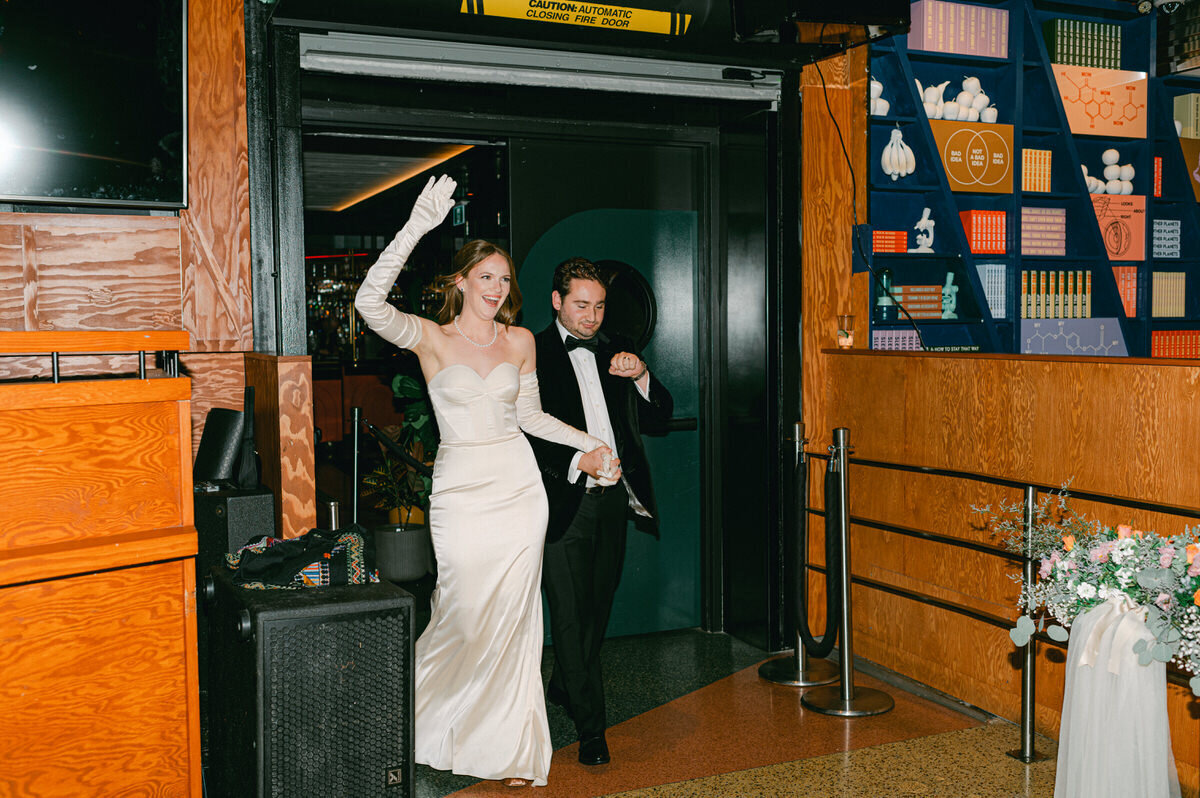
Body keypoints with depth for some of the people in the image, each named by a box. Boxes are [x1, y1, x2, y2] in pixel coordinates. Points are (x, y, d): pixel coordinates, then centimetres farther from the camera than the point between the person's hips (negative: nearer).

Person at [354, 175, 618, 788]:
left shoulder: (520, 341, 8)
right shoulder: (431, 338, -3)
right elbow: (370, 303, -20)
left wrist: (588, 443, 9)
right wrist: (416, 227, -25)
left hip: (518, 485, 3)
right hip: (460, 490, -3)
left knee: (513, 619, 6)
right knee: (465, 616, -3)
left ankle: (511, 750, 20)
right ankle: (424, 725, 27)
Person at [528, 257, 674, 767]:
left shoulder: (615, 354, 13)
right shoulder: (531, 355, -4)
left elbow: (659, 419, 12)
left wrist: (642, 377, -7)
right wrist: (575, 461, -23)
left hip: (613, 500, 6)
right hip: (563, 503, -5)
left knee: (598, 607, 16)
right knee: (571, 615, -2)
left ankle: (563, 687, 40)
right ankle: (591, 728, 7)